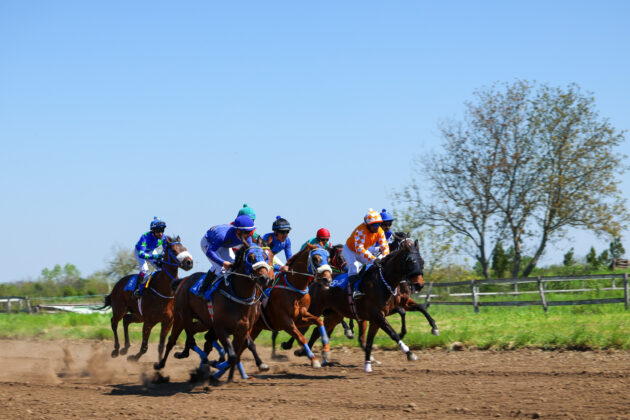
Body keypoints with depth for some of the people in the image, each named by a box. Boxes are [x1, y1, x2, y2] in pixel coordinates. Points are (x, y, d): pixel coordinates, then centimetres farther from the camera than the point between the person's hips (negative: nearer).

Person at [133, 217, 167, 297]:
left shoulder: (163, 238, -26)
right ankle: (137, 289, -13)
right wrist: (154, 256, -65)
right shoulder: (146, 237, -41)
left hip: (152, 252, 5)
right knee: (144, 269, -26)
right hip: (139, 251, -5)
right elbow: (141, 254, -51)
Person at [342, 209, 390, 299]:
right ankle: (353, 289, -39)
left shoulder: (380, 232, -15)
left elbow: (385, 246, -13)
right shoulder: (361, 231, -37)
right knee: (354, 265, -32)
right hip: (349, 250, -7)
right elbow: (359, 249, -47)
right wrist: (373, 259, -55)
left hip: (364, 250, 7)